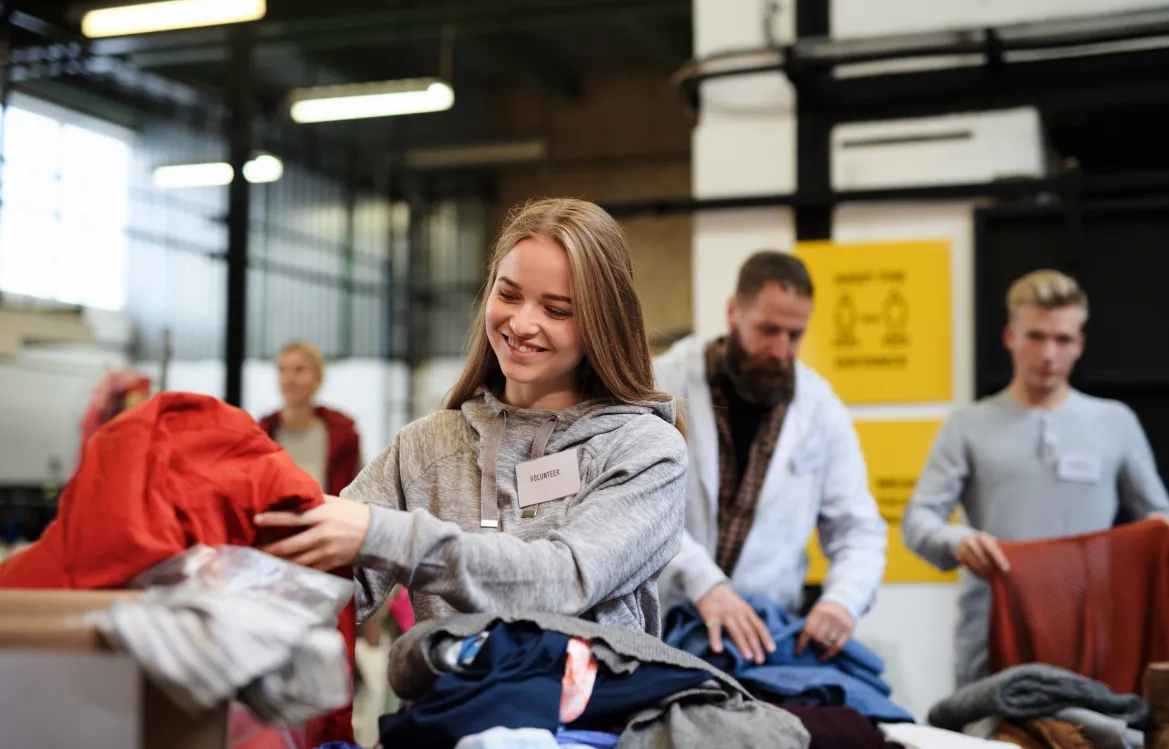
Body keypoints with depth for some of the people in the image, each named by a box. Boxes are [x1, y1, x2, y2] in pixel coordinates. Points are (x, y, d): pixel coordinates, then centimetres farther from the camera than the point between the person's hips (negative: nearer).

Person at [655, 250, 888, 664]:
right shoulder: (665, 382, -2)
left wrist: (844, 599, -14)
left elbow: (859, 532, 8)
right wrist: (704, 583, -29)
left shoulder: (822, 410, 7)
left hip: (765, 632, 3)